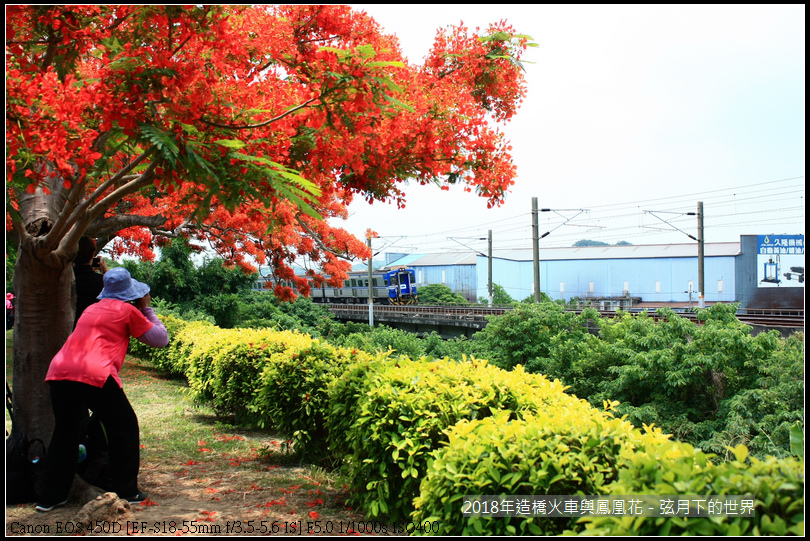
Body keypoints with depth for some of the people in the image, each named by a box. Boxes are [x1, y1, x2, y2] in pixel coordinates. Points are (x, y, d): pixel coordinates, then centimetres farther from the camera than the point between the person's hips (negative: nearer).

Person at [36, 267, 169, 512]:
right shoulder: (127, 311, 9)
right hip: (94, 375, -6)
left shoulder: (91, 309, 27)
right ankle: (126, 491, 14)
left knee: (64, 432, 20)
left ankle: (50, 497, 24)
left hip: (58, 372, 6)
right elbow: (161, 339, 15)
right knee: (124, 427, 11)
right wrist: (146, 309, 26)